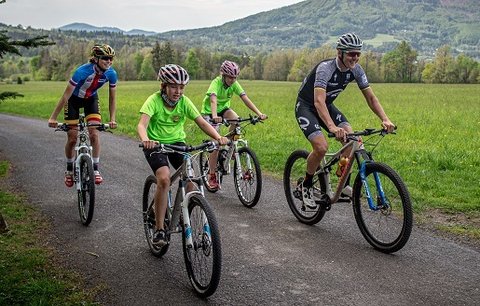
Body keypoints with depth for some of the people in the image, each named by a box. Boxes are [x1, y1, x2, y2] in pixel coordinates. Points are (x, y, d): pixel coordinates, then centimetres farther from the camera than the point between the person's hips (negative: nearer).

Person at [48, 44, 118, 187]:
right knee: (72, 138, -1)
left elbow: (112, 98, -8)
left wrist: (112, 119, -15)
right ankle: (69, 169, 21)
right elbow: (66, 96, -29)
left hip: (91, 99, 3)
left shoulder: (111, 73, -22)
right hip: (74, 99, -3)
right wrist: (53, 117, -27)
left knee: (94, 134, -13)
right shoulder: (83, 71, -35)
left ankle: (95, 169, -3)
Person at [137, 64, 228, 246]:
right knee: (164, 179, -26)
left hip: (177, 142, 4)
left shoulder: (184, 102, -9)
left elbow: (202, 122, -15)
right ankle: (159, 229, -16)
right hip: (155, 144, -3)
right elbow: (142, 124, -31)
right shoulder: (154, 100, -18)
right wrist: (145, 140, -54)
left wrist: (218, 137, -34)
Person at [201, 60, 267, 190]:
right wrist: (215, 115, -64)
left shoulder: (234, 84, -14)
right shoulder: (216, 83, -27)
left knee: (236, 119, -29)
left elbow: (245, 99, -23)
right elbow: (213, 100, -45)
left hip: (223, 108, 5)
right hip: (209, 112, -4)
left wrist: (259, 113, -36)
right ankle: (212, 176, -1)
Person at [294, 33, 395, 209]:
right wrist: (332, 127, -59)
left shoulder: (356, 70, -12)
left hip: (327, 106, 6)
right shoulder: (325, 68, -32)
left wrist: (385, 120, -24)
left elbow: (370, 97, -8)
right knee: (321, 147, -25)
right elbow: (318, 101, -44)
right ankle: (306, 185, 0)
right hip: (306, 107, -6)